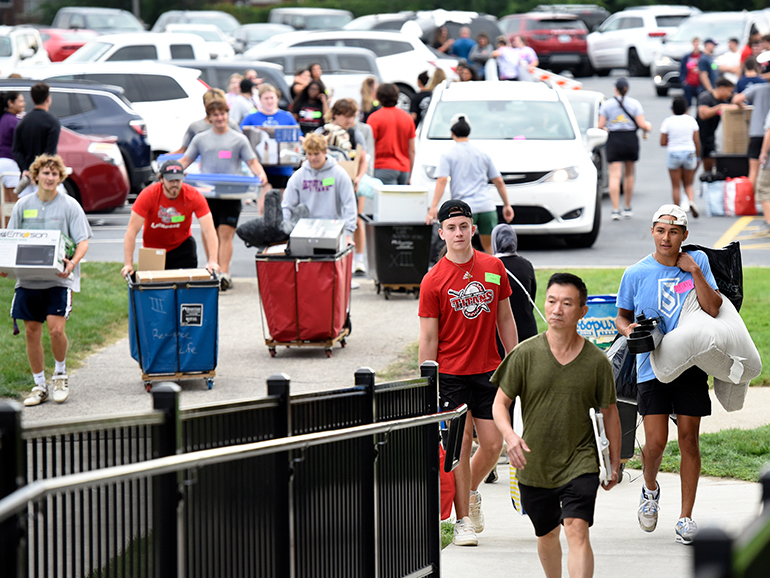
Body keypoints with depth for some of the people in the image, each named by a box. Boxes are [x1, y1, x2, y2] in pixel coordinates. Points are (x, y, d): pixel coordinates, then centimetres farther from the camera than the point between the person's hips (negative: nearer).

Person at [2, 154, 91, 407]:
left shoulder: (69, 205, -1)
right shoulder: (23, 205, 8)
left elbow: (83, 242, -3)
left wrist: (73, 263, -23)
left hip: (59, 279, -3)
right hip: (28, 279, 3)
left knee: (56, 328, -16)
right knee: (32, 331, 4)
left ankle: (60, 374, 10)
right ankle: (39, 386, 17)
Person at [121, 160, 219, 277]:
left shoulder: (194, 196, -22)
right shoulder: (149, 195, -25)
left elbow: (209, 230, -25)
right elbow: (132, 230, -26)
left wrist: (212, 262, -38)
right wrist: (128, 264, -32)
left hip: (182, 245, 0)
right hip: (153, 248, 0)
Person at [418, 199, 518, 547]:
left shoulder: (494, 268, 5)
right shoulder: (433, 281, -6)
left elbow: (505, 319, 13)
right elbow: (428, 338, -5)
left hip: (488, 372, 3)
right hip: (450, 374, -3)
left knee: (493, 445, 2)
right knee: (460, 445, -3)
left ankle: (471, 493, 31)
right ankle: (463, 521, 6)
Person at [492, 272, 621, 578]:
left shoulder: (597, 361, -5)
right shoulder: (525, 354, -6)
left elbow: (609, 412, 8)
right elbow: (500, 404, -3)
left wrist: (614, 464, 12)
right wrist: (509, 435, -24)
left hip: (580, 463, -2)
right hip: (534, 466, 2)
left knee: (577, 530, -19)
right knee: (547, 535, 17)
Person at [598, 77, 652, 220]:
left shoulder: (607, 104, -1)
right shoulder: (634, 103, 0)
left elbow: (600, 126, -4)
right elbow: (642, 124, -6)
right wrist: (648, 127, 16)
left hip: (614, 140, -1)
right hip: (631, 139, 1)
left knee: (614, 175, -5)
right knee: (629, 174, 16)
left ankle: (615, 210, -16)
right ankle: (628, 208, 24)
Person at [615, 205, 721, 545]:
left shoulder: (698, 262, 1)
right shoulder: (636, 274, 1)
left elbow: (713, 309, -7)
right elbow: (622, 315, 13)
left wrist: (694, 273, -15)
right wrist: (628, 329, -9)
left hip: (691, 364, 0)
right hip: (652, 366, 0)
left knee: (689, 438, 1)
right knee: (655, 442, -7)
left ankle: (686, 516, 10)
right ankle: (650, 489, 25)